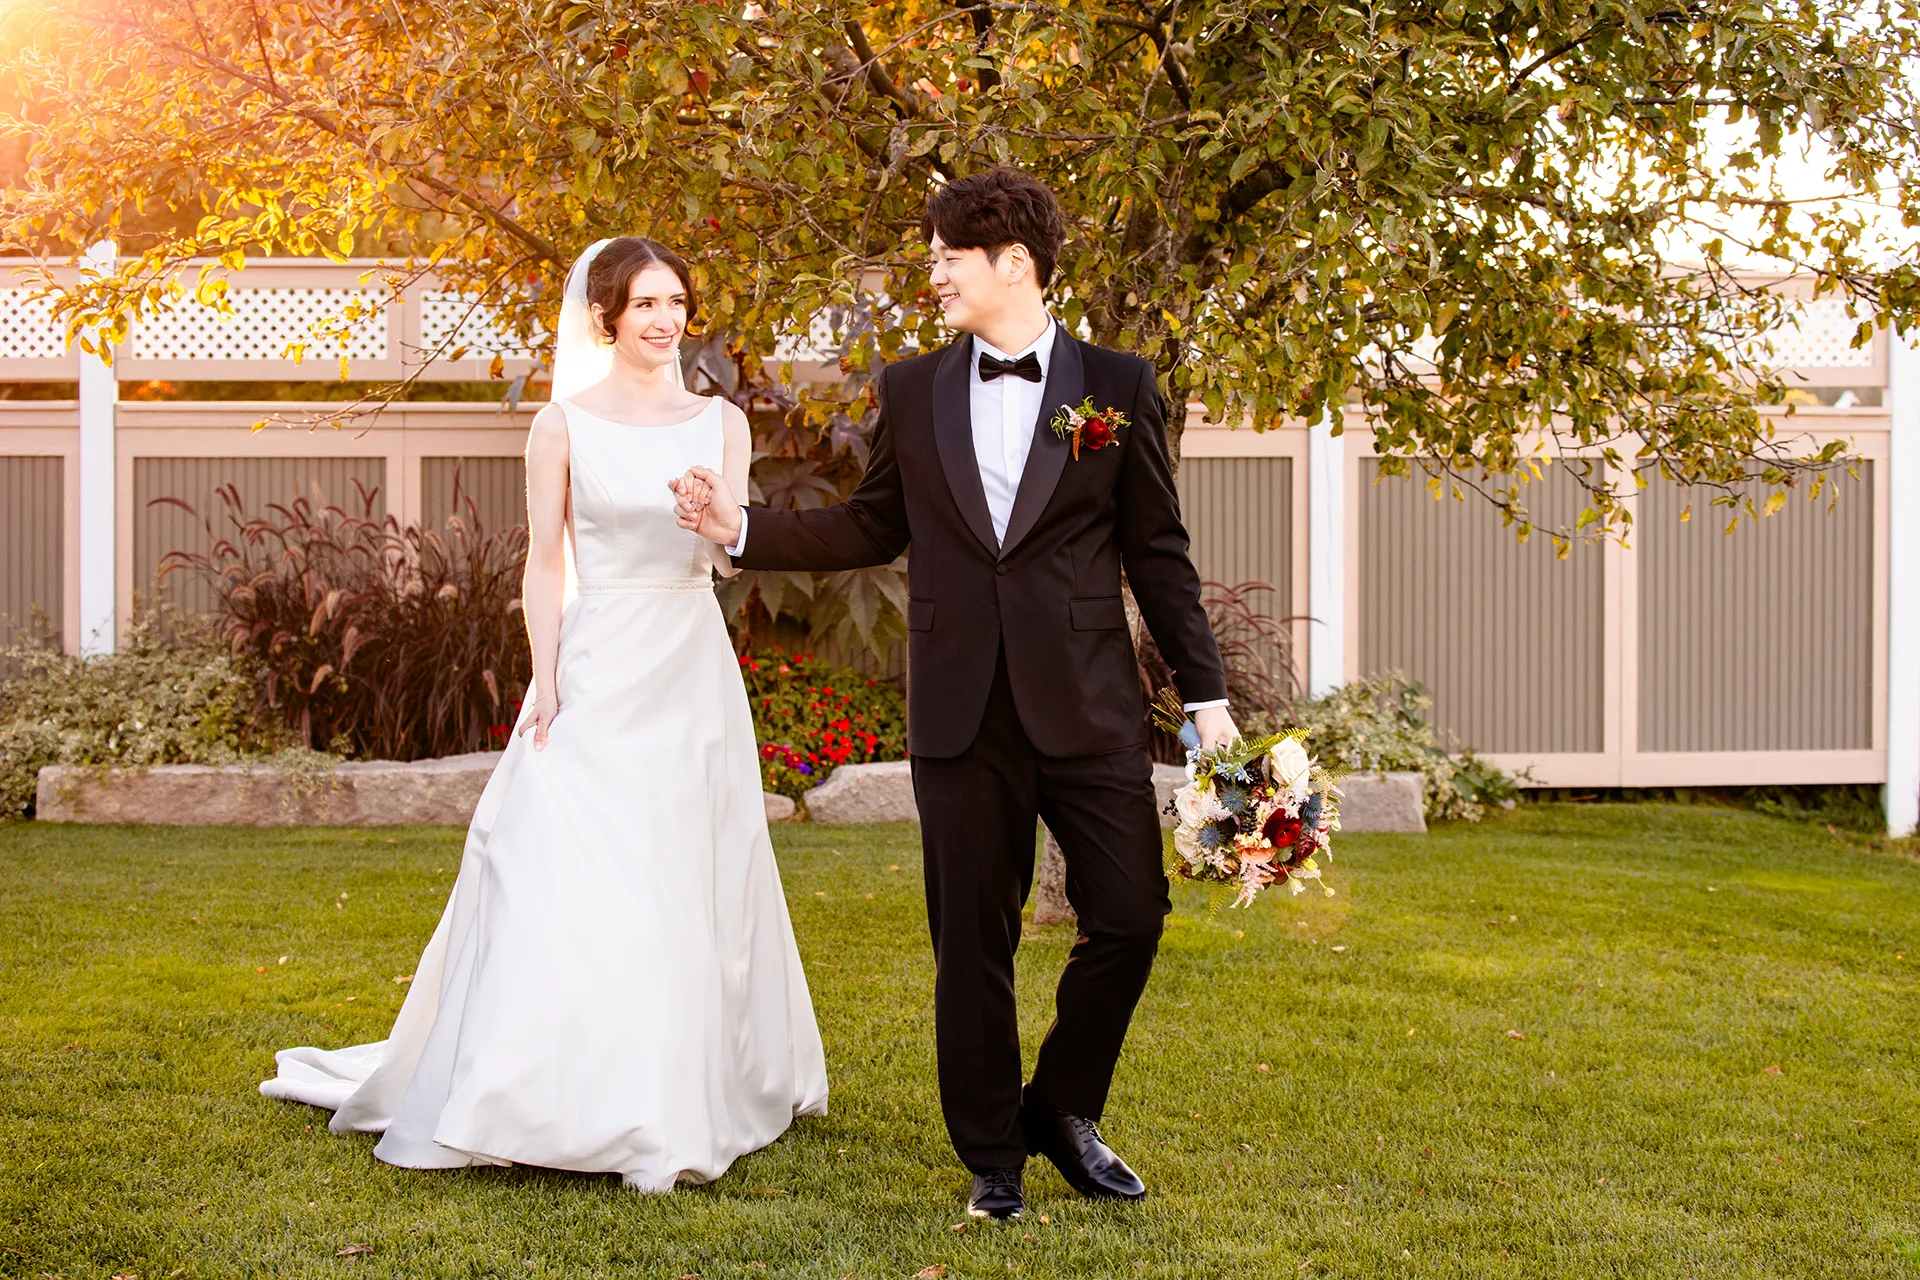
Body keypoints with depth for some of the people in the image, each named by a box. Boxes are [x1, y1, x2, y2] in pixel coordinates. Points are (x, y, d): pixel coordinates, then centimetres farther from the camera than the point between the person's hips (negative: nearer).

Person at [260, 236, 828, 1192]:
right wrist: (546, 685, -9)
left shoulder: (721, 422, 8)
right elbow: (545, 564, -1)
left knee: (691, 890, 6)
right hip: (596, 673, -3)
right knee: (570, 887, -6)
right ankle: (560, 1099, 3)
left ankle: (681, 1095, 18)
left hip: (695, 673, 3)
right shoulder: (564, 424, 1)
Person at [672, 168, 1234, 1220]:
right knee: (974, 945, 6)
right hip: (962, 718, 1)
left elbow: (1157, 554, 3)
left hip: (1089, 712, -1)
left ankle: (1063, 1110, 23)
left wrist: (1205, 694, 0)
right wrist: (743, 530, 7)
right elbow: (873, 529, 17)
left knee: (1129, 919, -2)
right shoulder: (912, 392, 9)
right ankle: (993, 1156, 21)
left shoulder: (1117, 386, 3)